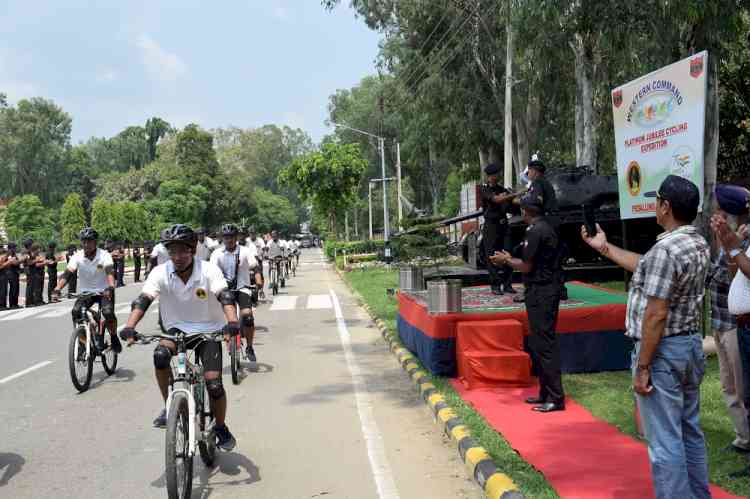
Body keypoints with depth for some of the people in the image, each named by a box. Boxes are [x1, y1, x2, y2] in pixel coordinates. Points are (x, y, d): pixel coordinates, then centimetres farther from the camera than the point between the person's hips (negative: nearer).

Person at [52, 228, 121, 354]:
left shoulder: (104, 255, -16)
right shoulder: (77, 257, -10)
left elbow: (110, 272, -32)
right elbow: (67, 273, -21)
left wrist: (110, 287, -52)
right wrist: (57, 289, -39)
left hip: (104, 292, -3)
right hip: (86, 292, 3)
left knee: (108, 313, -28)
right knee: (75, 312, -23)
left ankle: (114, 338, -2)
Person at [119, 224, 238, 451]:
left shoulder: (209, 270, -18)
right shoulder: (161, 273, -13)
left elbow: (225, 296, -31)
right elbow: (143, 300, -23)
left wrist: (232, 323, -50)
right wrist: (129, 328, -40)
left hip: (208, 331, -1)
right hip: (177, 329, 2)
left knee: (214, 383, -14)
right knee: (160, 354, -31)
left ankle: (222, 429, 13)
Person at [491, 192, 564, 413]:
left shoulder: (535, 231, -16)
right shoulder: (546, 227, 14)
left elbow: (526, 267, -15)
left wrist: (505, 261, 1)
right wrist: (510, 258, 23)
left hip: (541, 293, -10)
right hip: (548, 289, 10)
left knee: (544, 344, -7)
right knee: (540, 344, 15)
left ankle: (555, 398, -4)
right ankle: (546, 393, 22)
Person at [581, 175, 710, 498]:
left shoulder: (665, 249, -22)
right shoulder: (698, 243, 7)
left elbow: (656, 315, -23)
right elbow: (646, 268, 19)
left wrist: (642, 367, -18)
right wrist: (604, 247, 25)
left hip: (663, 351, -10)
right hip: (691, 344, 10)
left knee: (665, 441, -3)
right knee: (690, 432, 19)